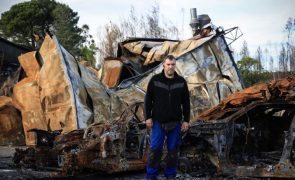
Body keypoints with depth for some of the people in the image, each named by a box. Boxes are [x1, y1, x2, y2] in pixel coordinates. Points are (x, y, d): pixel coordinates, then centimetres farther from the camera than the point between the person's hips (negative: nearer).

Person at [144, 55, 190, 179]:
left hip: (175, 122, 2)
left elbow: (186, 102, 5)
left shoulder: (181, 82, 1)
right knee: (155, 149, -1)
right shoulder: (155, 80, -4)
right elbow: (148, 100, 0)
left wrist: (186, 120, 2)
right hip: (158, 122, -1)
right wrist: (148, 117, -5)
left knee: (173, 150, 7)